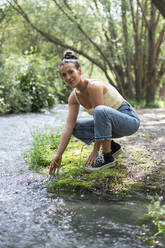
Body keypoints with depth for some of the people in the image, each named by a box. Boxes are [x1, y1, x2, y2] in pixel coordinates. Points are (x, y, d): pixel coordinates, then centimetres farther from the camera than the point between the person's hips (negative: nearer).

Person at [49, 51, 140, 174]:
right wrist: (58, 156, -10)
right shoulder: (74, 96, -3)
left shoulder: (94, 86, -25)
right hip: (111, 123, 8)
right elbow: (68, 127, -5)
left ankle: (107, 157, -20)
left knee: (100, 111, -37)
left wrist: (95, 151, -22)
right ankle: (112, 146, 7)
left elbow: (100, 113, -26)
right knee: (75, 127, -2)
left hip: (130, 119, -8)